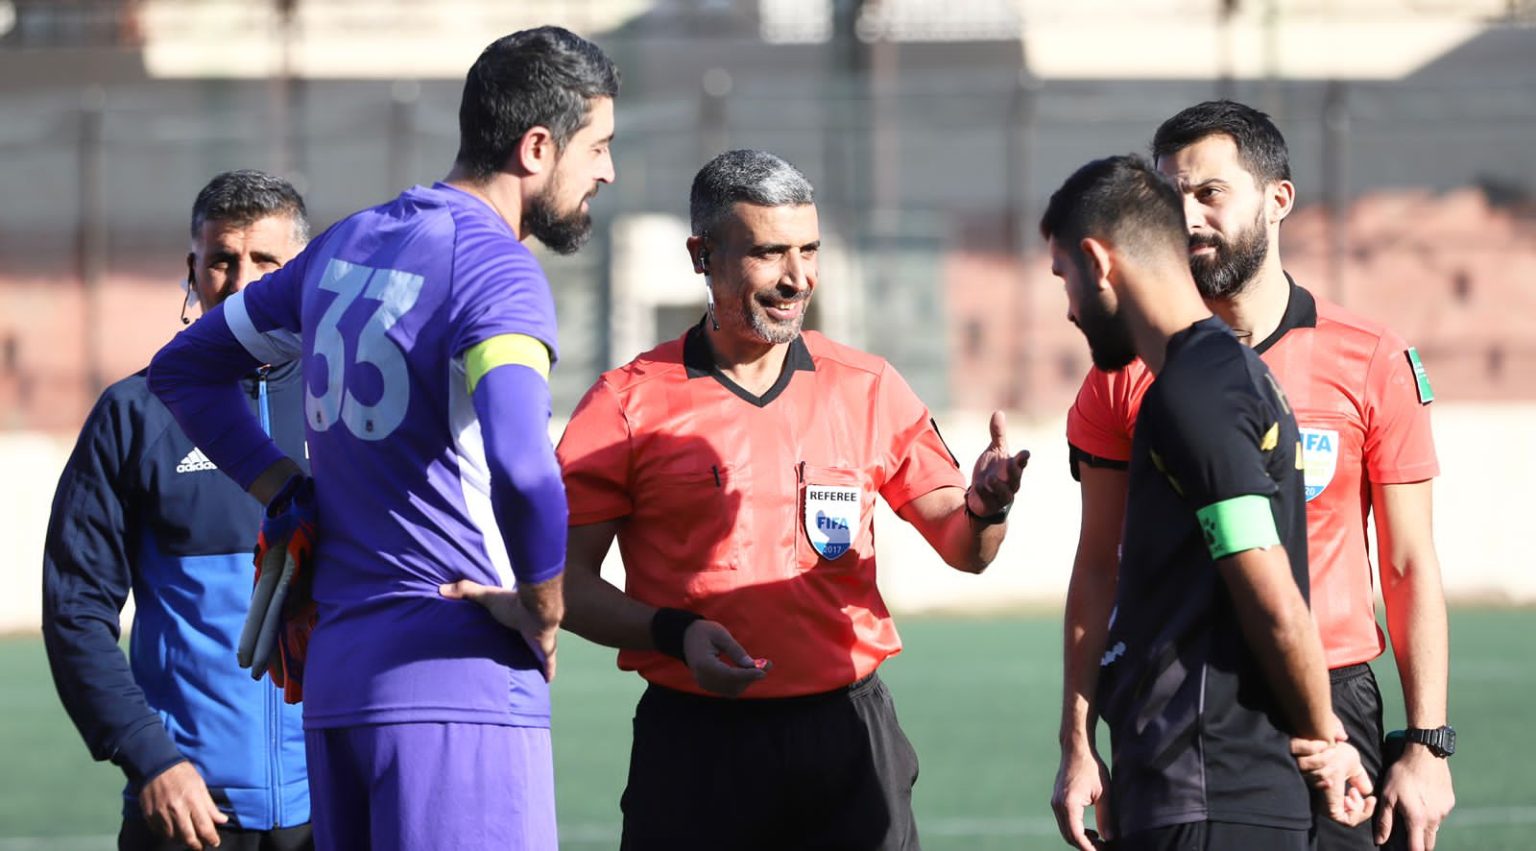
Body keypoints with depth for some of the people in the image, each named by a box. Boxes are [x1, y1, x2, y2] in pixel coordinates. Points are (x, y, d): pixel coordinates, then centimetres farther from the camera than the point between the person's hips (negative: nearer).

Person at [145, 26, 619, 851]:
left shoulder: (346, 246, 15)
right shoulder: (495, 272, -11)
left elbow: (184, 368, 27)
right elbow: (519, 467, -28)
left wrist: (286, 495, 18)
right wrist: (543, 620, -12)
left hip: (332, 676, 8)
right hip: (459, 684, -8)